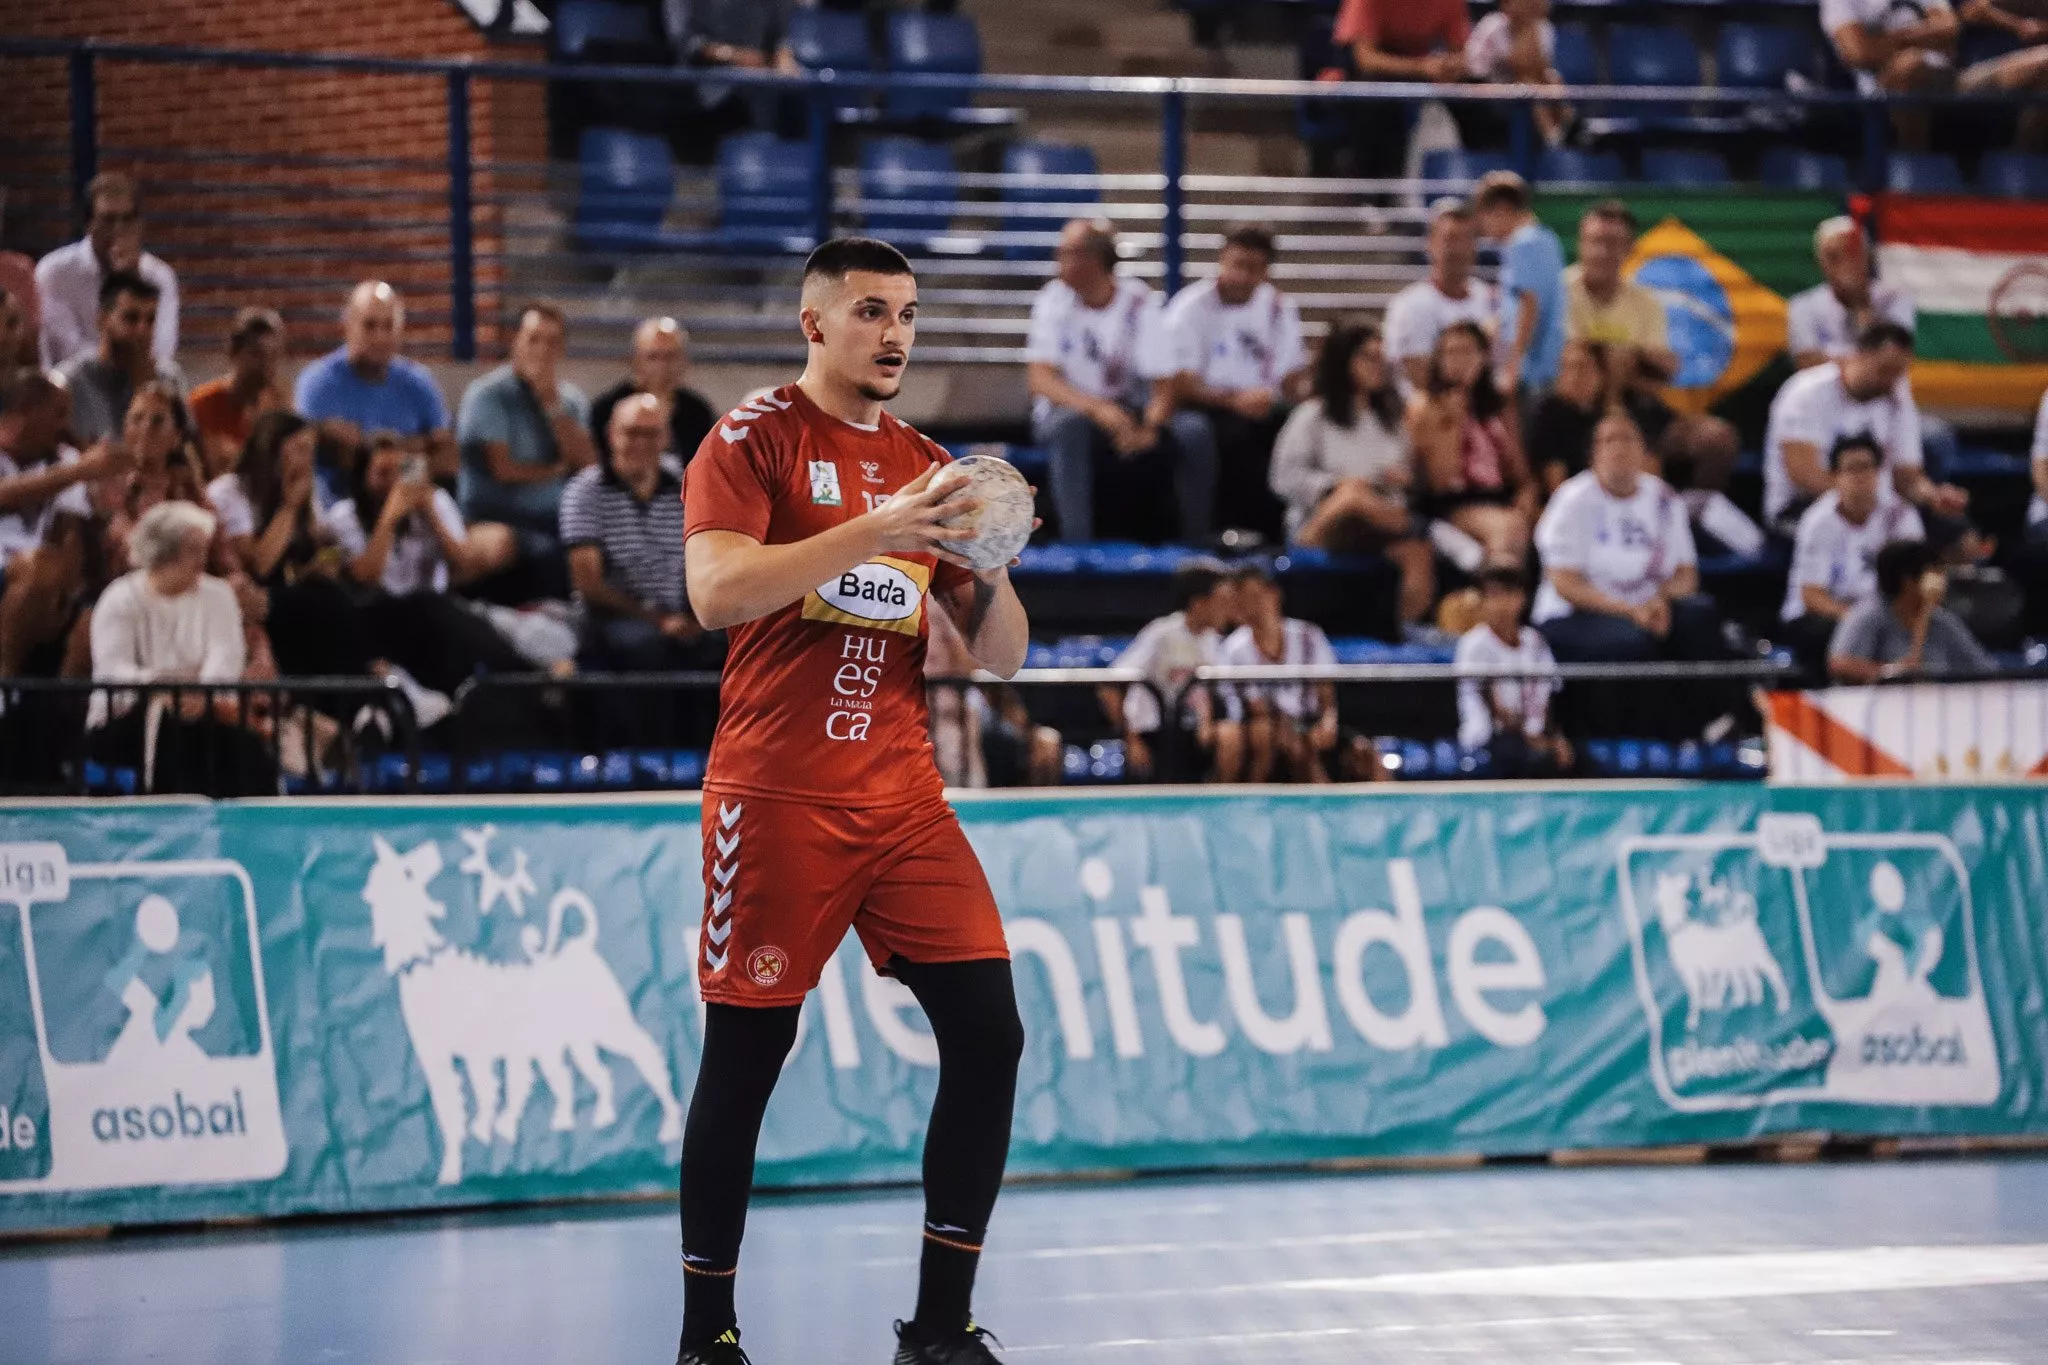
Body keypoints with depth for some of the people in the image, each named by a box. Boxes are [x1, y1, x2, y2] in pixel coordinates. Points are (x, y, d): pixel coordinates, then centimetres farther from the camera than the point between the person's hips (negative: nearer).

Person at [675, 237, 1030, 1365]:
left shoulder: (925, 467, 14)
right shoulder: (754, 438, -2)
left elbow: (1000, 655, 13)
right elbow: (715, 591, -18)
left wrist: (989, 565, -8)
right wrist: (873, 534, -24)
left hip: (902, 796, 5)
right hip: (778, 796, -5)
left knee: (988, 1035, -3)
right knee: (743, 1060, -2)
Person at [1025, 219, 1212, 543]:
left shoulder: (1140, 303, -7)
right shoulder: (1055, 300, -9)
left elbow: (1162, 384, -10)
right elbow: (1040, 380, -20)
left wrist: (1148, 428, -32)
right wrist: (1097, 409, -38)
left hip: (1126, 410, 2)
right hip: (1069, 409, -2)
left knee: (1194, 431, -23)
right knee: (1071, 425, -37)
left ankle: (1196, 540, -13)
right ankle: (1077, 546, -40)